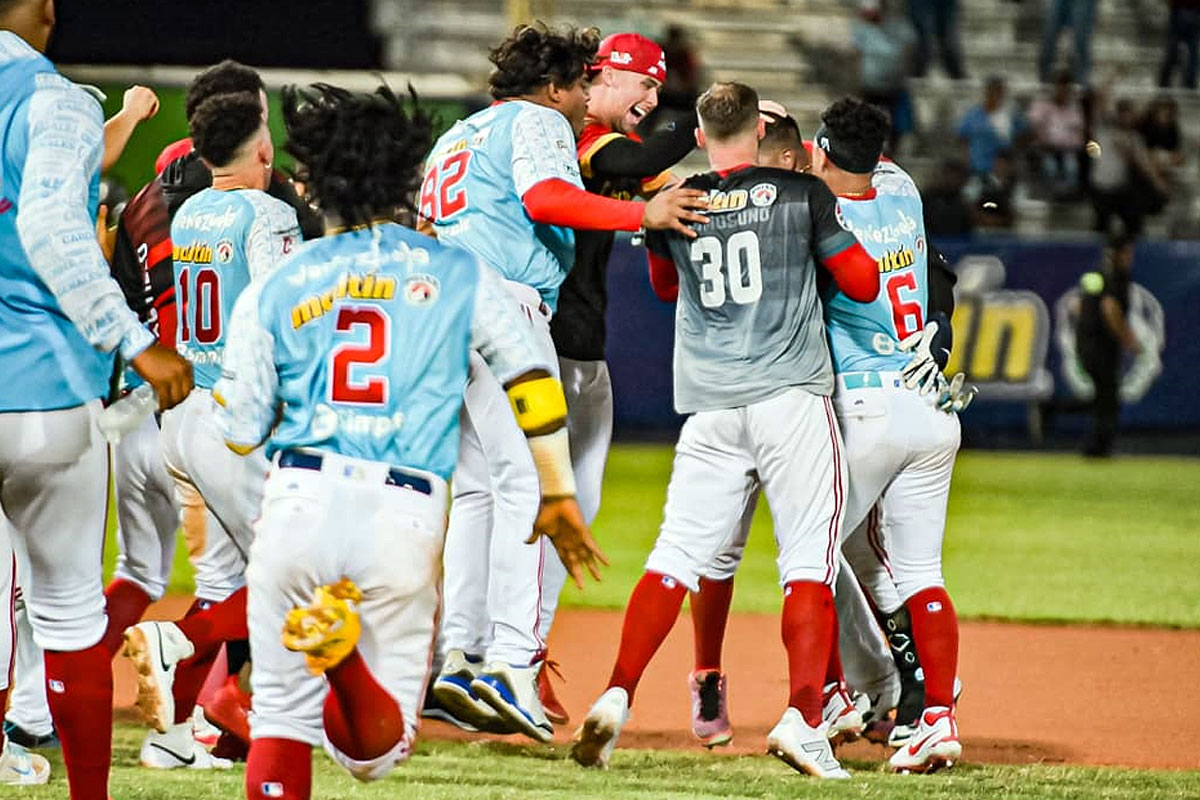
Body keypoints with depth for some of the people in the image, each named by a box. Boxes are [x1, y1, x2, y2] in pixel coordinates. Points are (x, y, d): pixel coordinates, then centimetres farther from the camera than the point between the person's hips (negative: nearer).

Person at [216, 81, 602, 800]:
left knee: (281, 715, 12)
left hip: (299, 500, 0)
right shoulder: (458, 275, 10)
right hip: (405, 521, 0)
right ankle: (346, 652, -26)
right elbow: (533, 381, 8)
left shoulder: (273, 291, 10)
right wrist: (560, 496, 18)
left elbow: (242, 432, 11)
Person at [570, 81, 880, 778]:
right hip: (793, 400, -3)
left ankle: (617, 697, -7)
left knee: (677, 556, 6)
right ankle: (805, 720, -14)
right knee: (810, 563, -2)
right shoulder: (803, 194, -1)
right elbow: (864, 284, 4)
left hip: (710, 409, 3)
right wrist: (834, 224, 19)